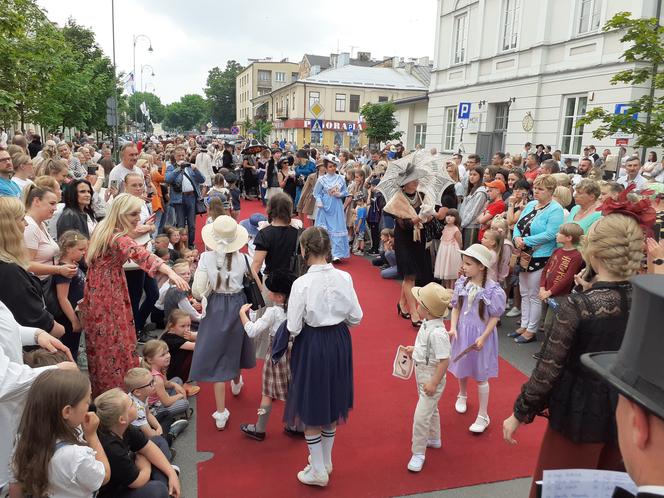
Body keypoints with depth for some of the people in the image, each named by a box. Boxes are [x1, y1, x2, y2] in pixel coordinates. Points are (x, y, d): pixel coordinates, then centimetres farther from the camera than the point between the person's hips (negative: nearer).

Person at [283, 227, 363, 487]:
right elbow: (356, 318, -2)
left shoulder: (302, 283, -20)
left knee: (311, 409, 13)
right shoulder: (344, 278, -9)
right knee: (331, 405, 22)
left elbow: (293, 328, -16)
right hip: (339, 342, 5)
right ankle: (326, 462, 40)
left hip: (312, 344, -5)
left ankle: (318, 471, 26)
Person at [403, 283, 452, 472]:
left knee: (421, 416, -3)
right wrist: (414, 350, 11)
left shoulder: (437, 332, -32)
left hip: (431, 377, -10)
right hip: (422, 374, 10)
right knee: (431, 409, 28)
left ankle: (418, 453, 12)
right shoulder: (427, 325, -4)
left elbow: (444, 360, -29)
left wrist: (434, 383, -25)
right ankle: (434, 439, 49)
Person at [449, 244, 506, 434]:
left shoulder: (493, 290, -21)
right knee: (461, 369, 22)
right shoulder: (461, 283, -7)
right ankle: (462, 396, 51)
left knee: (481, 377, 7)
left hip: (480, 336, -4)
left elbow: (494, 317, -13)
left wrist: (483, 338, -18)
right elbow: (456, 308, 1)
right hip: (462, 333, 4)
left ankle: (483, 416, 22)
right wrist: (453, 328, -10)